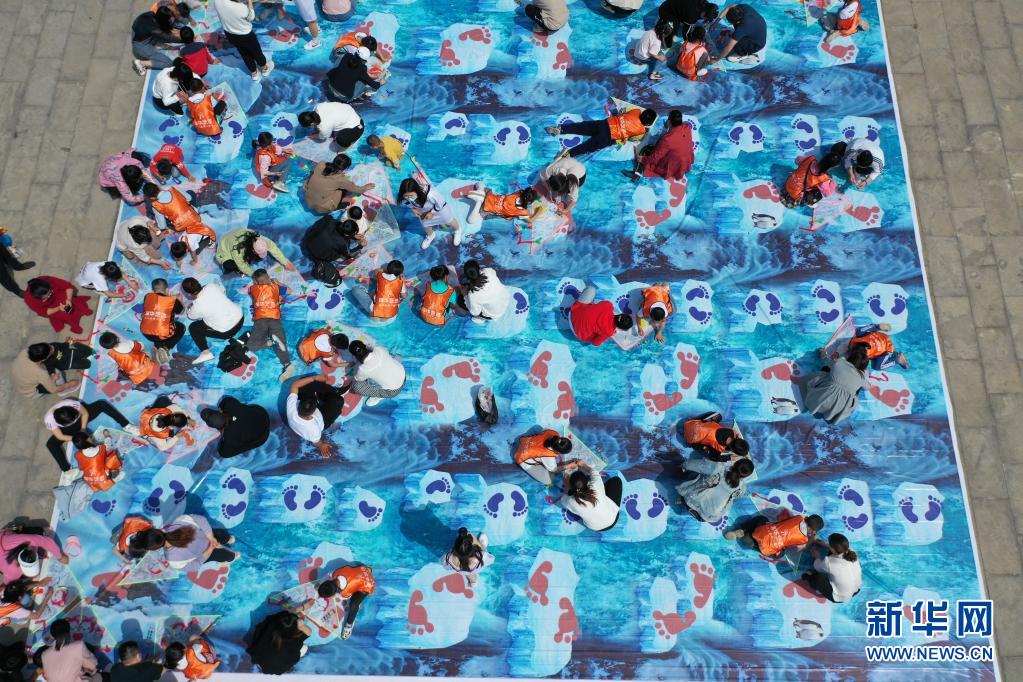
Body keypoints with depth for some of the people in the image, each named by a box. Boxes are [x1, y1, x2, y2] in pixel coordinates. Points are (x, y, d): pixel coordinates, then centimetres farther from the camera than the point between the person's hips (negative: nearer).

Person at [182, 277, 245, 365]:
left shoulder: (197, 306, -17)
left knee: (193, 328, 10)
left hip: (227, 331, -6)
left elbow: (191, 316, 7)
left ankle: (206, 353, 0)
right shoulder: (212, 285, -7)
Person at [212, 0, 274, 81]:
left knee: (244, 54, 30)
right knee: (256, 52, 26)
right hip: (245, 35, -5)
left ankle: (254, 73, 51)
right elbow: (251, 17, -15)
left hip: (230, 35, 5)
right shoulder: (241, 8, -37)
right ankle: (264, 69, 53)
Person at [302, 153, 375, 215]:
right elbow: (354, 188, -2)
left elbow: (313, 169, 15)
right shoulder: (340, 179, -20)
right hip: (321, 209, -5)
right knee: (346, 187, 4)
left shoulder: (321, 164, -10)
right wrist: (364, 188, 18)